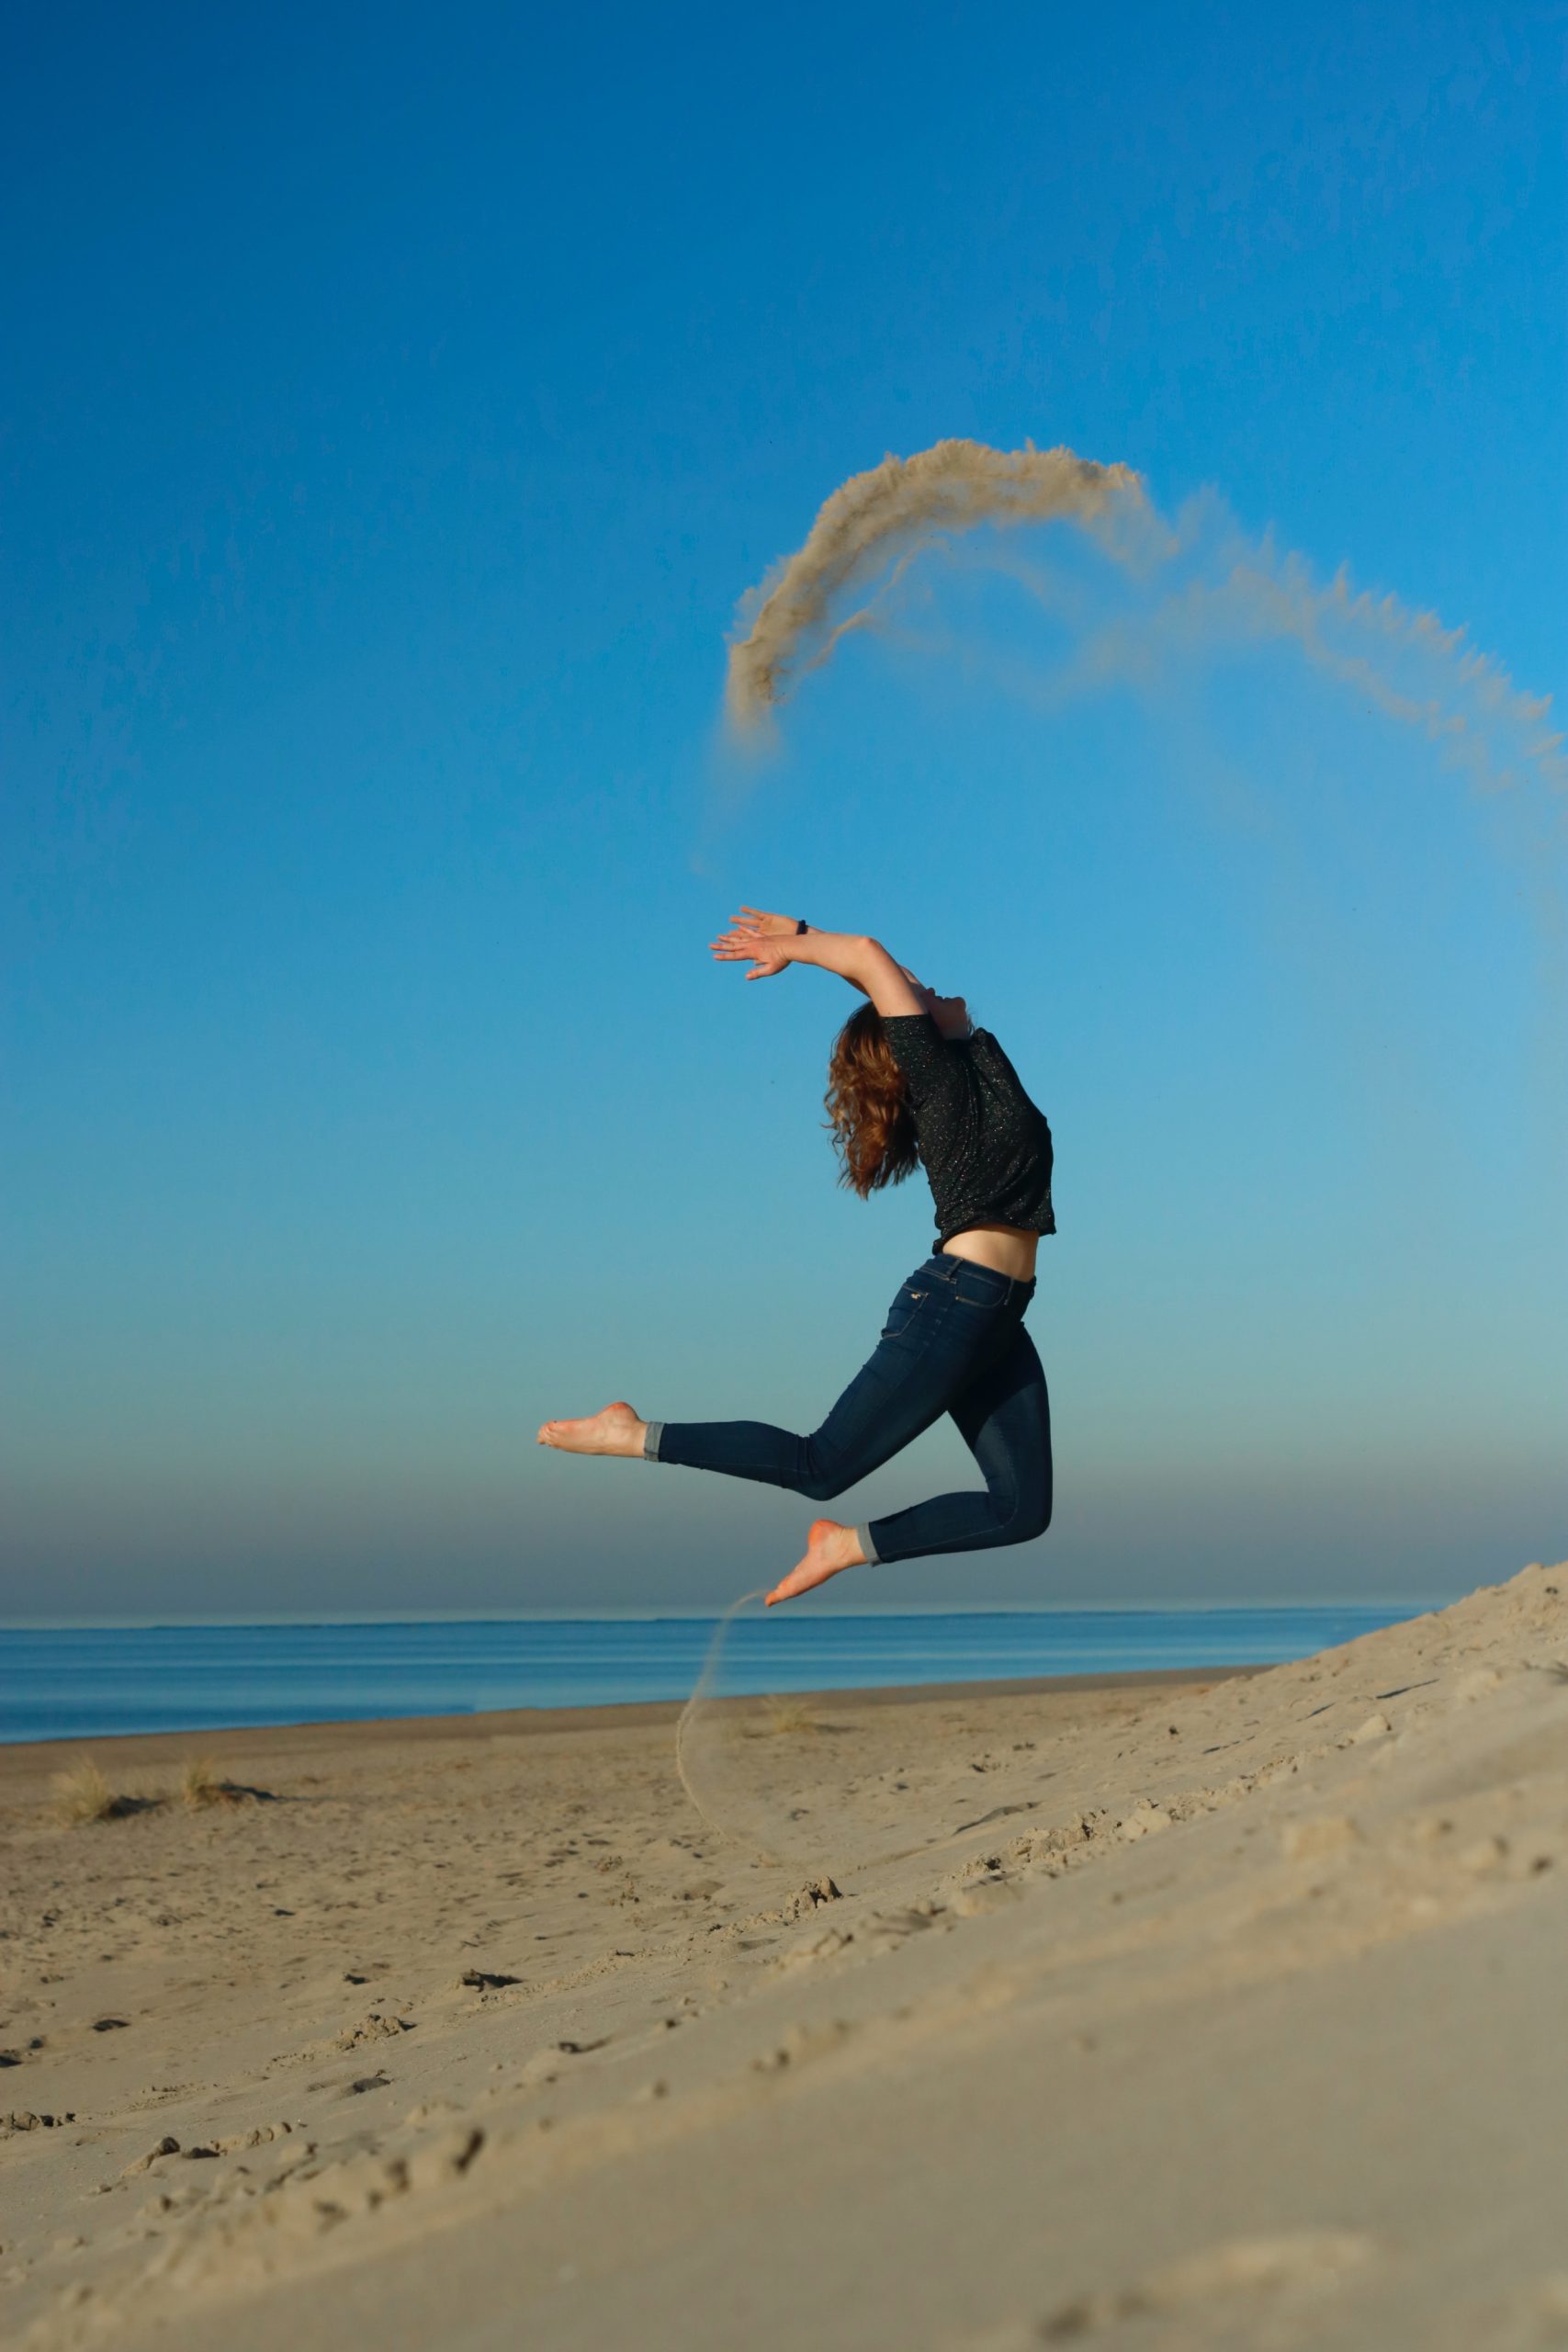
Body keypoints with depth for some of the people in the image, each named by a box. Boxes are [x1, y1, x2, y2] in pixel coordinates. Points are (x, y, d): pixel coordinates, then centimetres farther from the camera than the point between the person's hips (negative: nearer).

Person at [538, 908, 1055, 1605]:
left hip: (996, 1324, 8)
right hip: (952, 1306, -8)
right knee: (821, 1467, -4)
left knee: (1022, 1510, 3)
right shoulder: (944, 1079, -10)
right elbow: (871, 957, -17)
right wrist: (793, 948, -2)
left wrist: (800, 938, 19)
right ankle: (637, 1436, 4)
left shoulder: (974, 1059, 11)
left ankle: (851, 1545, 10)